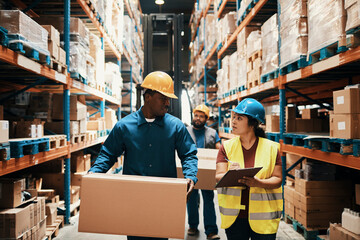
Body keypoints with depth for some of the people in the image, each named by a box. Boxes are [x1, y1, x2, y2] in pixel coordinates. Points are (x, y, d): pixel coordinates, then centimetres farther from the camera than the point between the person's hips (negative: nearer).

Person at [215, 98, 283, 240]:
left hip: (263, 217, -1)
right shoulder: (227, 147, 3)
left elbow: (277, 179, -3)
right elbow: (218, 177, -4)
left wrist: (258, 183, -22)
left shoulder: (271, 148, 0)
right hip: (234, 216, 1)